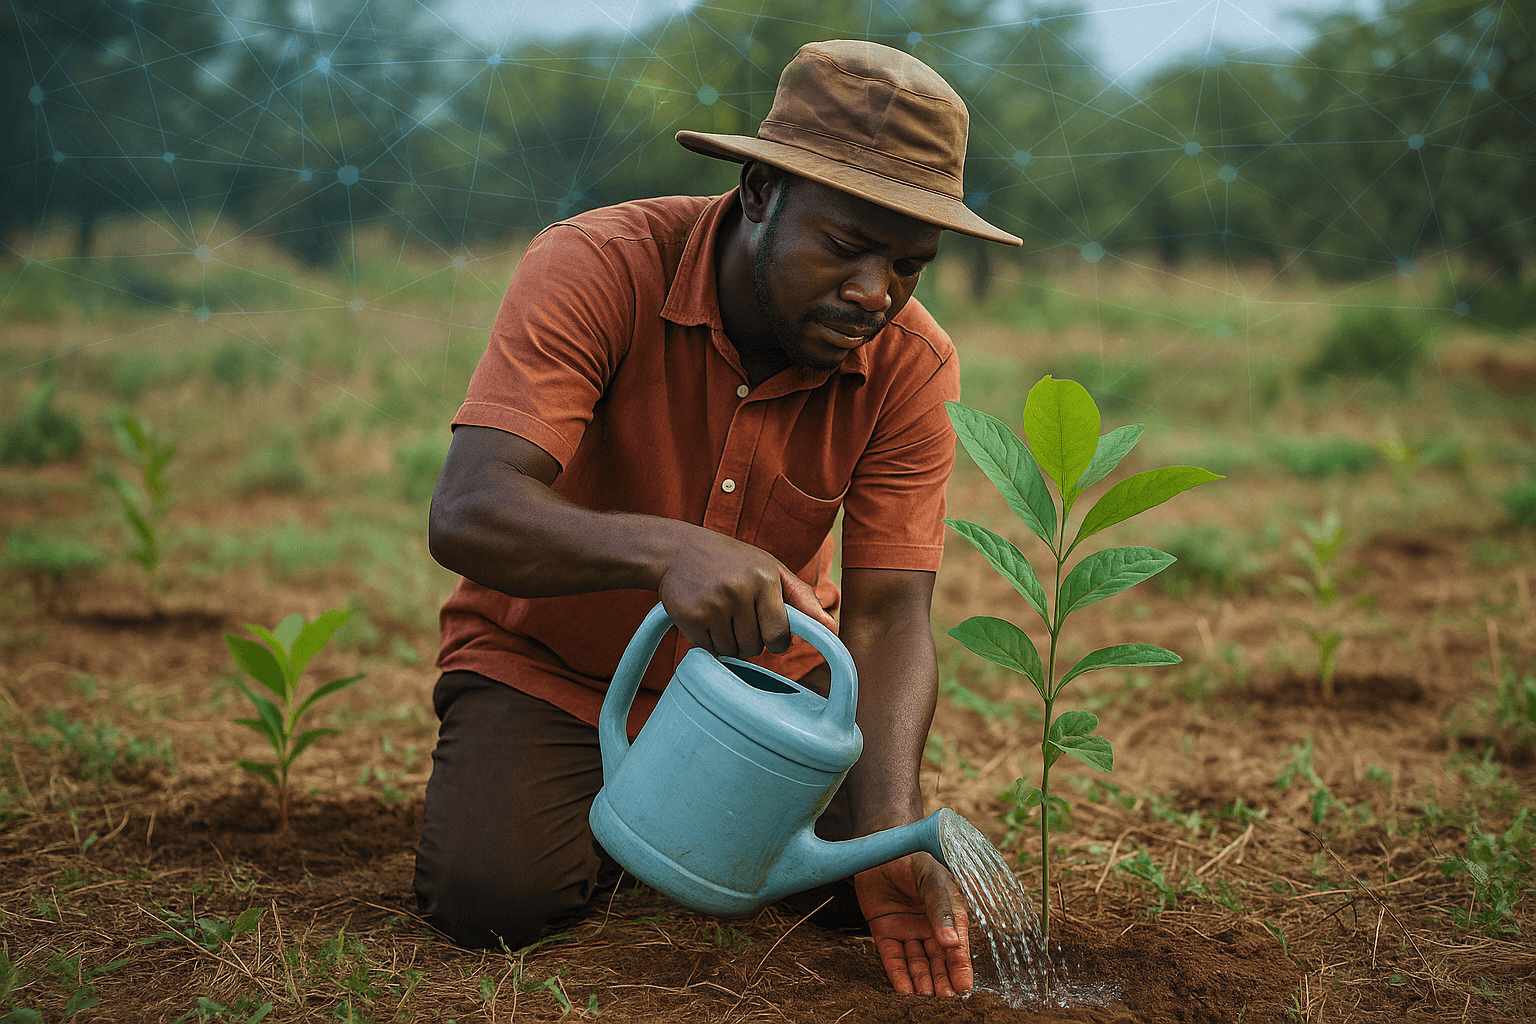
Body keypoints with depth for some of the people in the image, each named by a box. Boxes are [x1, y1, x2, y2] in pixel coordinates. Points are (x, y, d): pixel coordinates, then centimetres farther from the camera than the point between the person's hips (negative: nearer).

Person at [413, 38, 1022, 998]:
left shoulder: (912, 365, -17)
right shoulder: (596, 269, -27)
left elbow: (889, 617, -19)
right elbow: (469, 513, -38)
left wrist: (890, 832, -37)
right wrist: (668, 549, -57)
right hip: (553, 662, -3)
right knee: (495, 894, -26)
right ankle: (613, 797, 11)